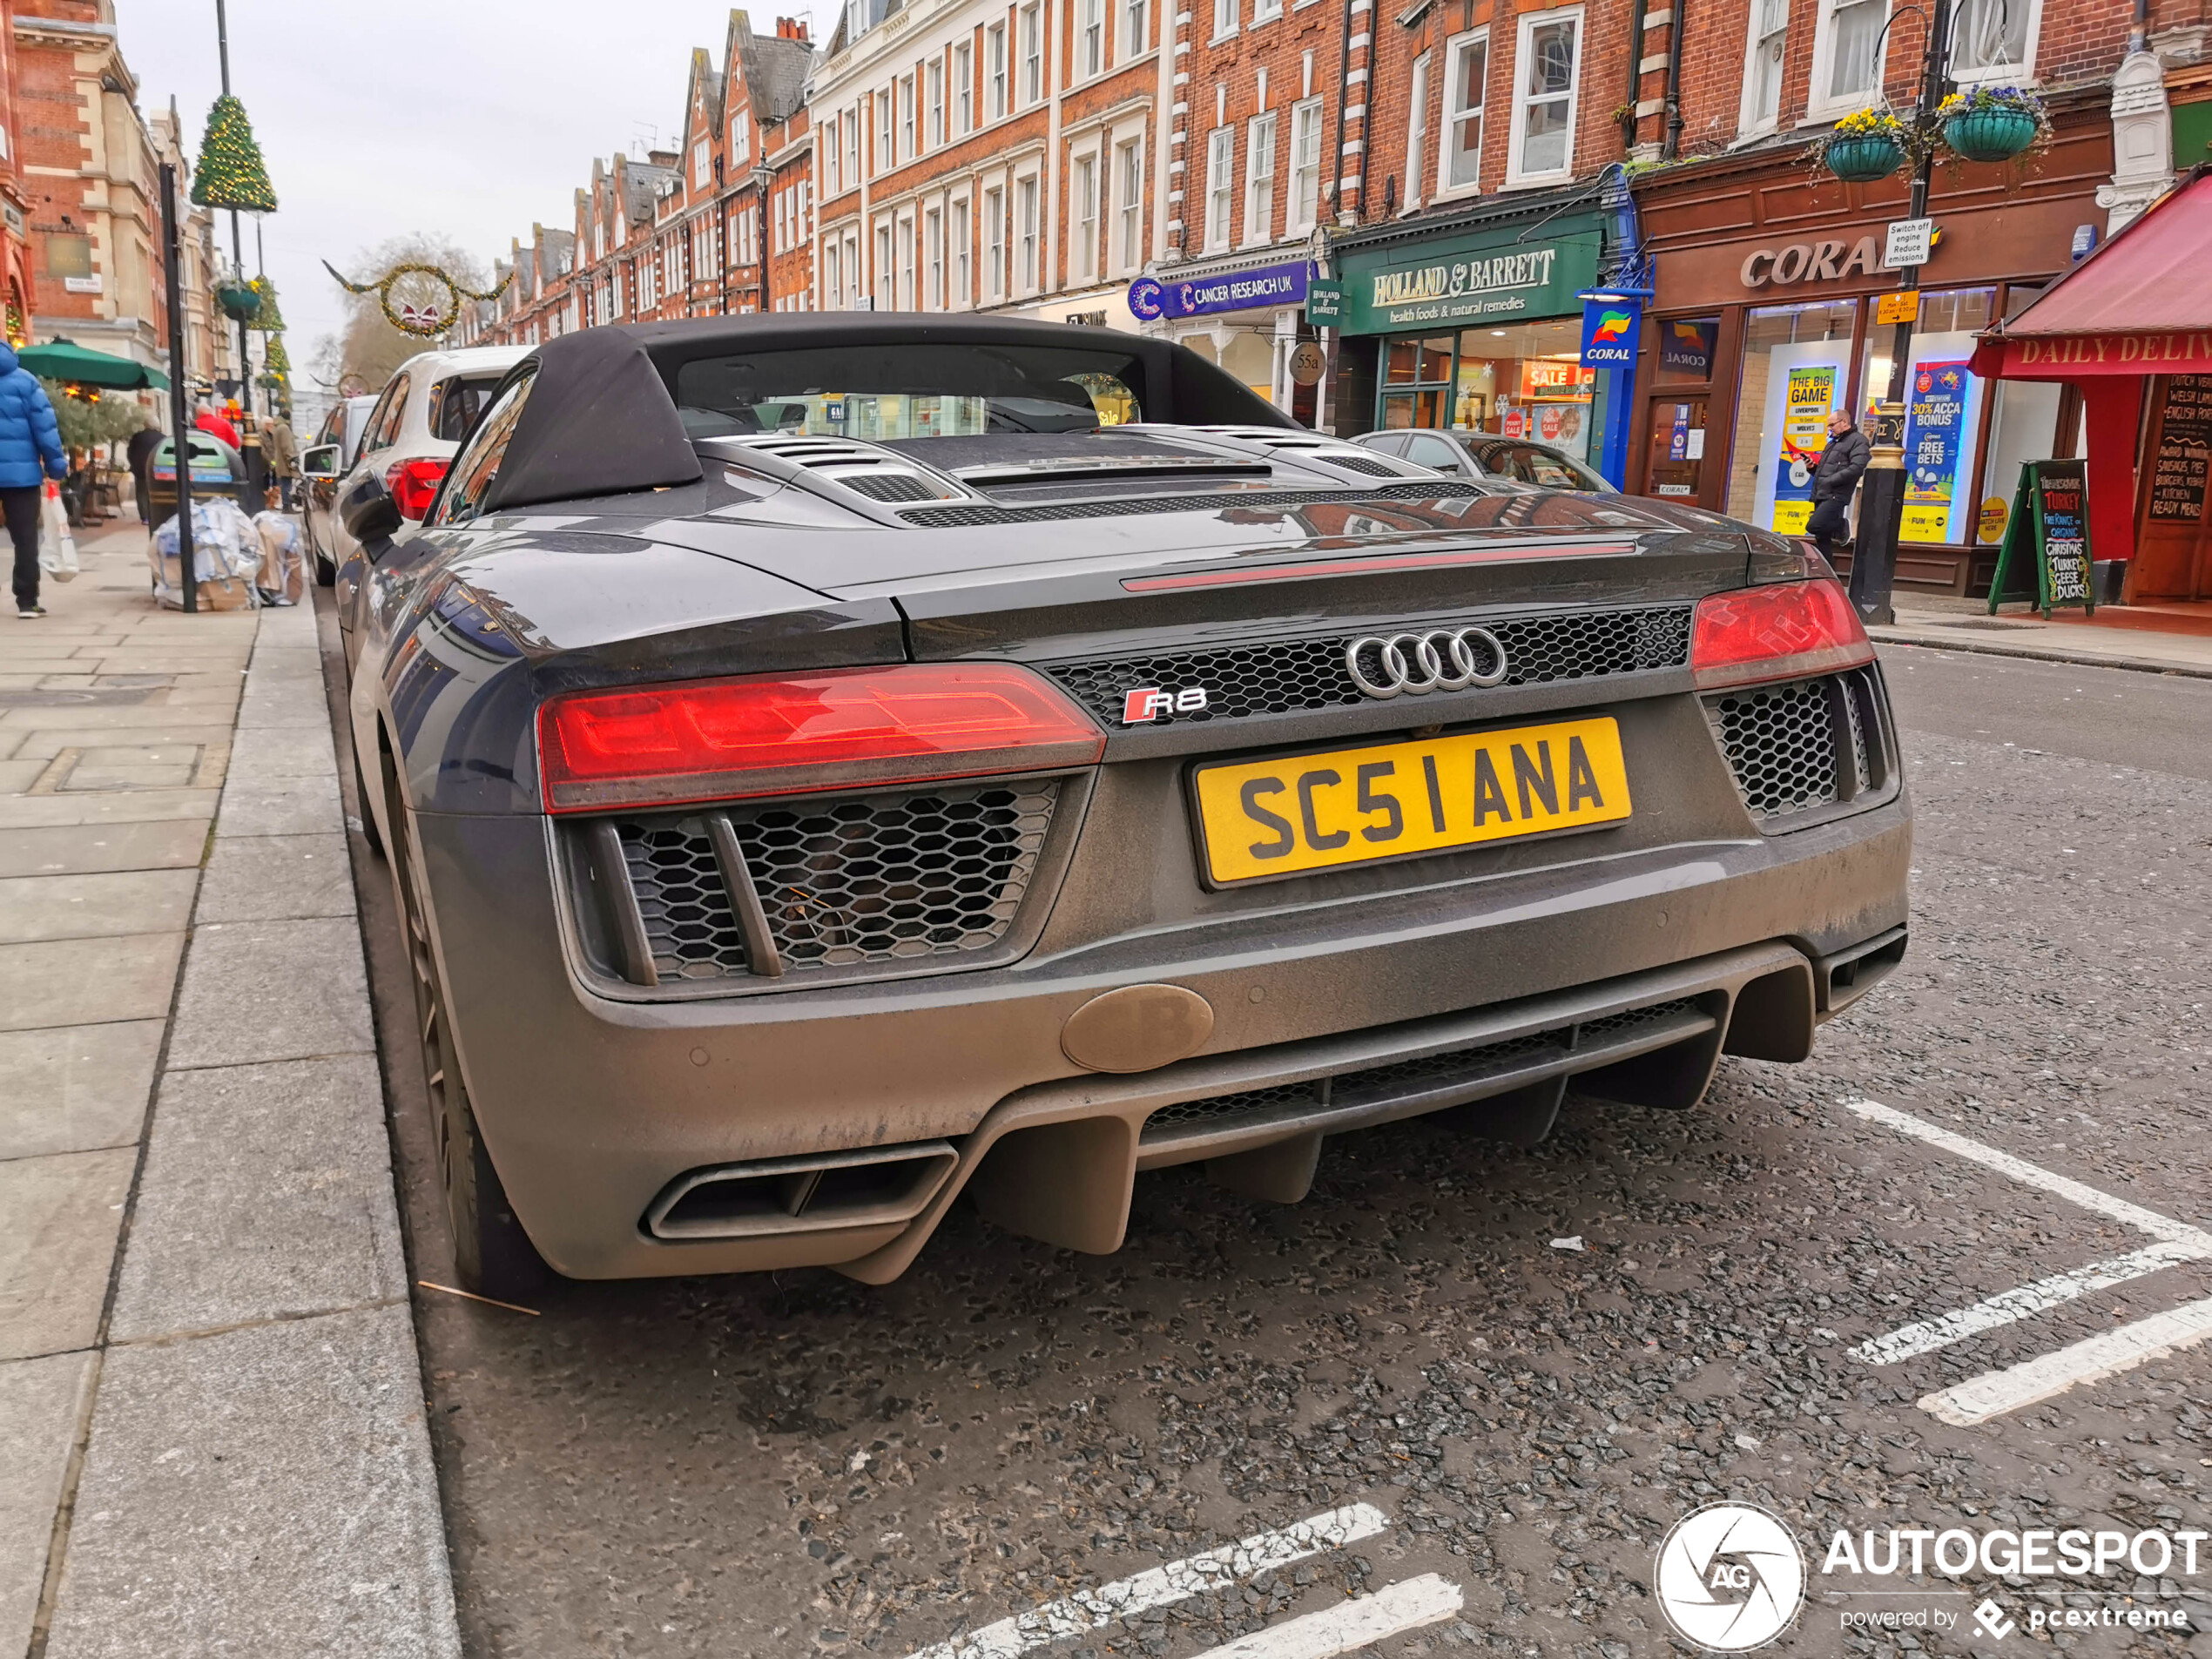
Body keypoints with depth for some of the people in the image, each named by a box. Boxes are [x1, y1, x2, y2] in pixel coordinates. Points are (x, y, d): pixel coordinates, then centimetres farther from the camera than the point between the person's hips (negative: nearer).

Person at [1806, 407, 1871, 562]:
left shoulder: (1857, 440, -3)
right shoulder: (1832, 443, 25)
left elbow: (1857, 468, -19)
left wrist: (1830, 480, -20)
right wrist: (1813, 468, 10)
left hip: (1835, 496, -9)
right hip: (1821, 497, 9)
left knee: (1813, 526, -25)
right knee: (1822, 538, 8)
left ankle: (1841, 527, 0)